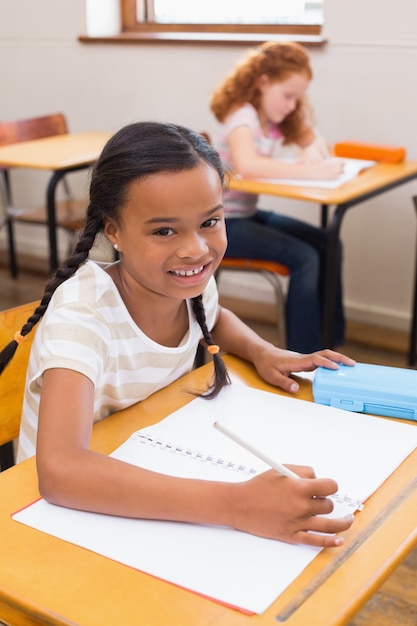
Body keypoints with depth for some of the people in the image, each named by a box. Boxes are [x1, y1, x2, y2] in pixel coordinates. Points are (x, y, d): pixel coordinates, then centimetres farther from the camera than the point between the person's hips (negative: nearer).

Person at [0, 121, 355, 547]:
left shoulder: (192, 285, -9)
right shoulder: (82, 313, -27)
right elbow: (59, 471, -41)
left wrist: (262, 352, -5)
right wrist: (238, 505, -45)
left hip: (155, 485, 6)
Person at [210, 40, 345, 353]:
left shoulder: (273, 117, 5)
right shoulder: (242, 116, -21)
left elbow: (314, 142, 12)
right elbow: (246, 165, -41)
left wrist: (314, 152, -14)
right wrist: (310, 171, -39)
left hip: (250, 214, 9)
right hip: (220, 223, -9)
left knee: (326, 244, 0)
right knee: (303, 257, -20)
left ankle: (331, 342, 8)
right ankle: (303, 358, -10)